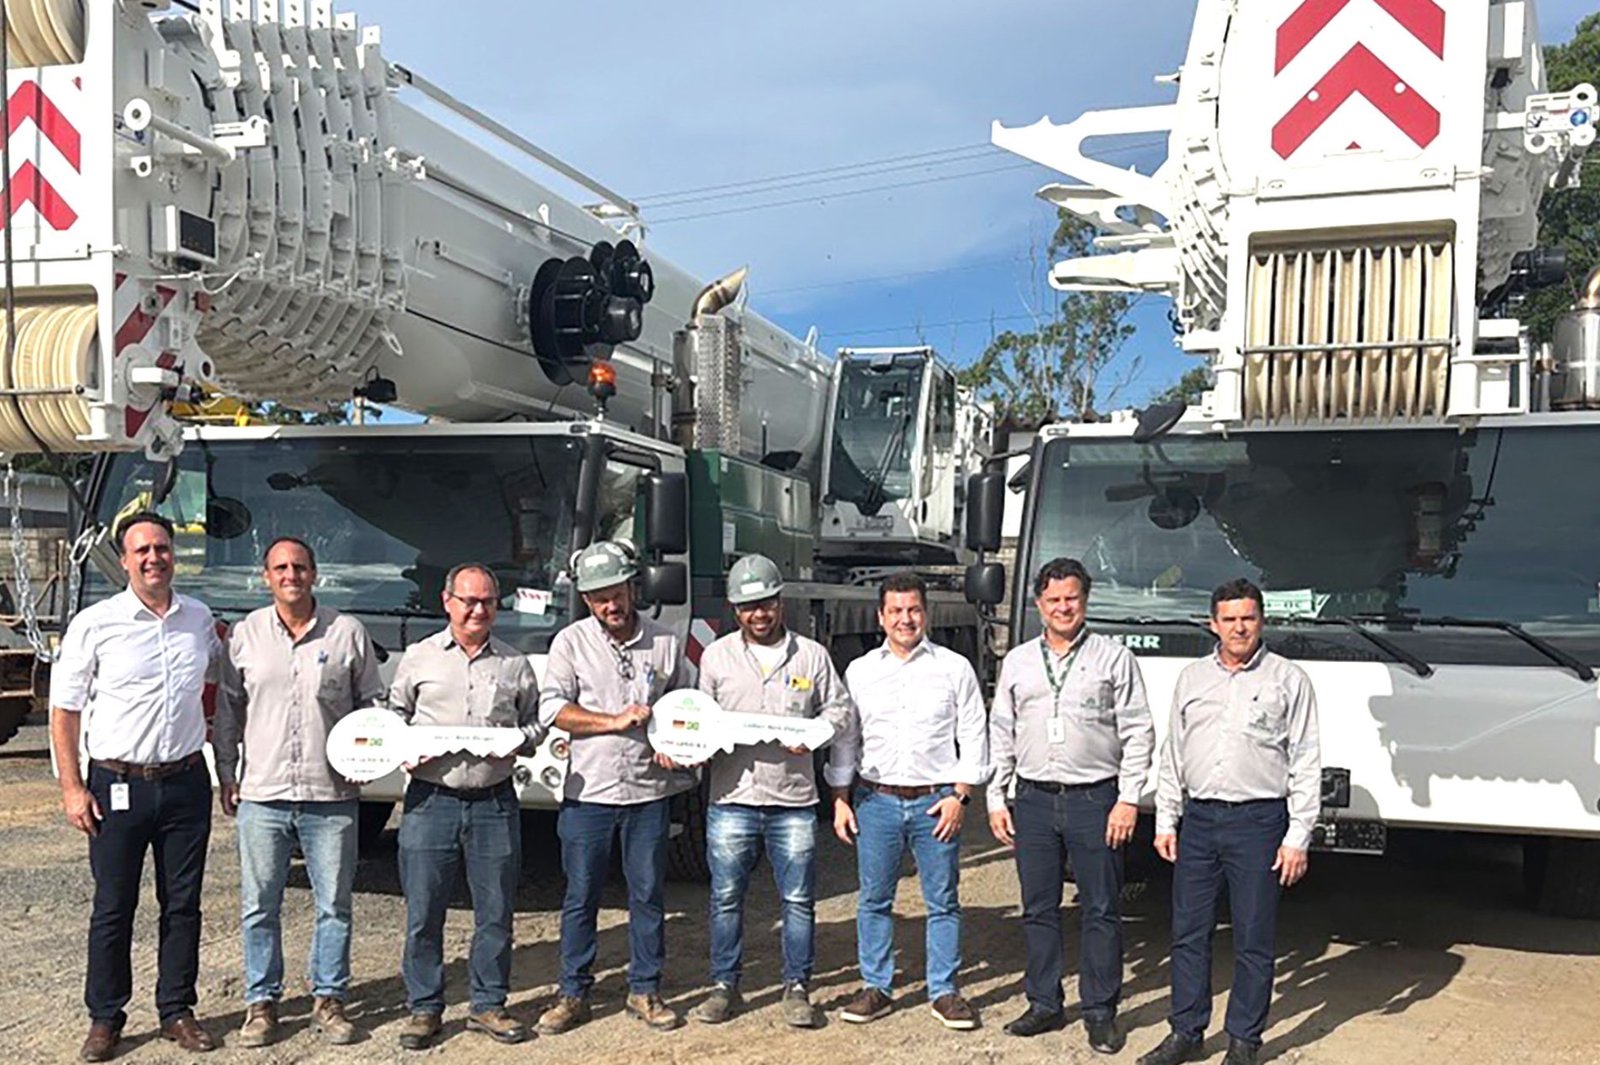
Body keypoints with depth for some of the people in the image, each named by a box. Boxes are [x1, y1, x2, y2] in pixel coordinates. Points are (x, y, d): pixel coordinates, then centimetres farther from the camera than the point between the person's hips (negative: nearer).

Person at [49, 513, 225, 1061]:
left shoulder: (200, 619, 5)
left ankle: (177, 1012, 22)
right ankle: (105, 1019, 20)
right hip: (118, 785, -3)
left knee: (183, 905, 9)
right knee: (113, 908, 5)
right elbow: (64, 710, -3)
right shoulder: (94, 624, -6)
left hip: (186, 782, 3)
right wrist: (72, 788, -8)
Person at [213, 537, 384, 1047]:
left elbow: (373, 700, 12)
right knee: (259, 906, 7)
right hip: (262, 794, 1)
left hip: (331, 796, 0)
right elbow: (227, 709, 11)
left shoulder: (347, 632, 4)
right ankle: (261, 1001, 21)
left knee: (334, 904, 6)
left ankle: (328, 999, 20)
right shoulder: (244, 634, 6)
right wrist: (226, 774, 7)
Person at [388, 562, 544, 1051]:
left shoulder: (515, 664, 9)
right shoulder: (420, 657, 7)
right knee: (423, 913, 3)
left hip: (495, 802, 1)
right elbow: (392, 716, 14)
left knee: (495, 911, 6)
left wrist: (517, 743, -4)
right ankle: (424, 1007, 18)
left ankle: (488, 1005, 21)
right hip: (431, 800, -1)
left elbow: (536, 721, 16)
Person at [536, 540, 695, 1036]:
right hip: (588, 790, -1)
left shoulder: (664, 642, 6)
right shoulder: (571, 642, 2)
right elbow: (552, 707, -7)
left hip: (649, 791, 1)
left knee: (648, 894, 8)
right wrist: (616, 722, -15)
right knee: (580, 897, 6)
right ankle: (573, 994, 17)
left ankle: (645, 990, 21)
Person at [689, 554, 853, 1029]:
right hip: (732, 798, 0)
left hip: (794, 800, 0)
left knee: (799, 899, 4)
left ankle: (797, 988, 17)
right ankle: (724, 985, 21)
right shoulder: (716, 656, 8)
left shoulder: (812, 655, 7)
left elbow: (839, 709, 11)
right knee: (726, 897, 7)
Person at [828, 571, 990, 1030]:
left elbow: (973, 737, 3)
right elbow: (844, 739, 11)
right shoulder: (859, 671, 8)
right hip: (876, 800, 2)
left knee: (943, 900, 4)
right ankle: (875, 987, 19)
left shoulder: (954, 668, 3)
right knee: (874, 899, 6)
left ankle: (944, 991, 16)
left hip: (936, 802, -1)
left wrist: (960, 795, -5)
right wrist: (840, 799, 5)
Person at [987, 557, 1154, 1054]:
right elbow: (1000, 735, 13)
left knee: (1101, 910, 2)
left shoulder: (1114, 657, 1)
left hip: (1096, 799, -3)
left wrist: (1128, 799, -8)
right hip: (1034, 800, 3)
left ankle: (1100, 1012, 13)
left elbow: (1138, 732, -1)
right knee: (1038, 909, 9)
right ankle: (1044, 1004, 21)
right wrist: (995, 800, 7)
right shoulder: (1017, 662, 11)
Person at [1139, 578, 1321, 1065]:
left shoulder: (1288, 679, 0)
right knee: (1188, 932, 8)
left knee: (1253, 940, 4)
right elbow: (1172, 755, 15)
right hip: (1198, 819, 4)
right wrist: (1165, 821, 9)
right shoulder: (1192, 677, 11)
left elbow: (1306, 763, -2)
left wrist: (1297, 838, -7)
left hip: (1258, 821, -3)